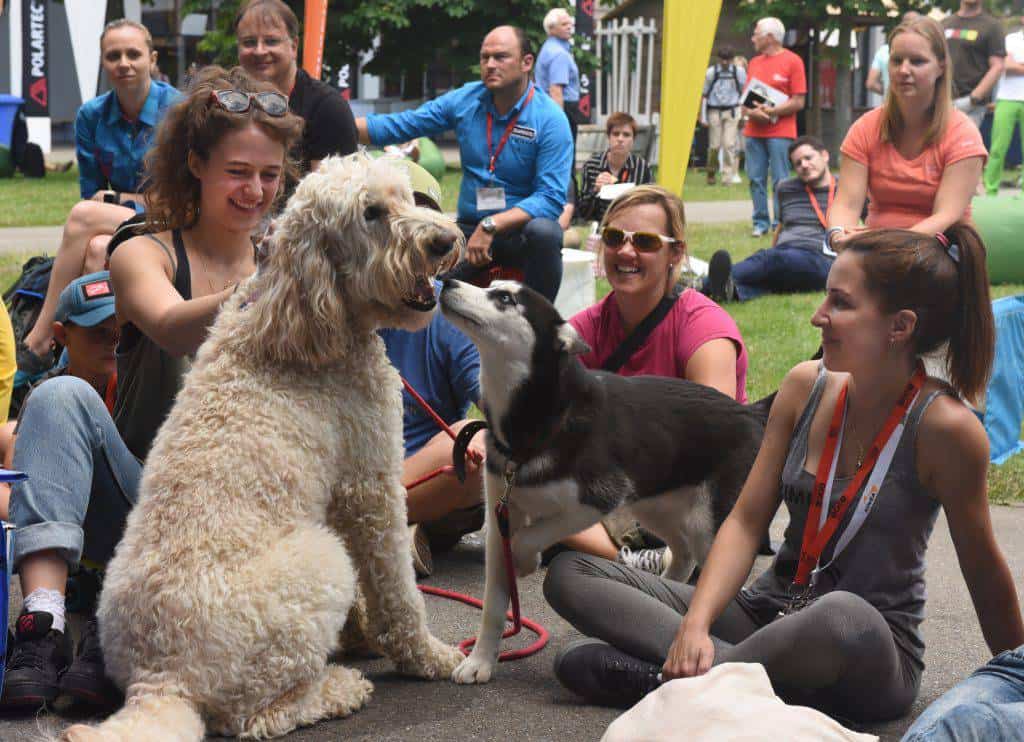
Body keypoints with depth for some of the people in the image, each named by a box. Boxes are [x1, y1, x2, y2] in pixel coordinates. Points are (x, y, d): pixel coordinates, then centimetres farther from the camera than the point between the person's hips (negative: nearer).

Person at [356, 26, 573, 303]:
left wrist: (491, 226, -27)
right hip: (469, 227, 3)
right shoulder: (465, 101, 3)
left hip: (521, 228, -3)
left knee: (544, 231, -37)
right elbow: (398, 126, 5)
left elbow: (551, 197, -18)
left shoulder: (551, 120, -11)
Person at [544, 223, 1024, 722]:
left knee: (845, 616, -44)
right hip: (770, 612, 6)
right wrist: (695, 623, -16)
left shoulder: (943, 426, -16)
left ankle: (671, 678, -23)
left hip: (875, 659, -5)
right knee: (569, 574, -6)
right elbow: (746, 521, -1)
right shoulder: (806, 386, -1)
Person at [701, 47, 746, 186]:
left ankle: (728, 177, -2)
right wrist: (702, 116, -1)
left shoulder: (739, 72, -1)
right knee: (714, 145, 2)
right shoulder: (711, 72, -4)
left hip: (731, 111, 0)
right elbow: (703, 94, 1)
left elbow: (744, 93, 9)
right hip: (714, 111, 0)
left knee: (729, 144, -8)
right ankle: (711, 172, 26)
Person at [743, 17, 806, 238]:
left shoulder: (792, 61, -1)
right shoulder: (754, 63, 16)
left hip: (780, 132, -6)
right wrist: (750, 111, -5)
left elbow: (798, 102, -6)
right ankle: (761, 223, 12)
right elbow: (745, 97, 17)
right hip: (753, 132, 6)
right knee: (756, 179, 4)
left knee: (780, 181, -5)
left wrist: (770, 112, -14)